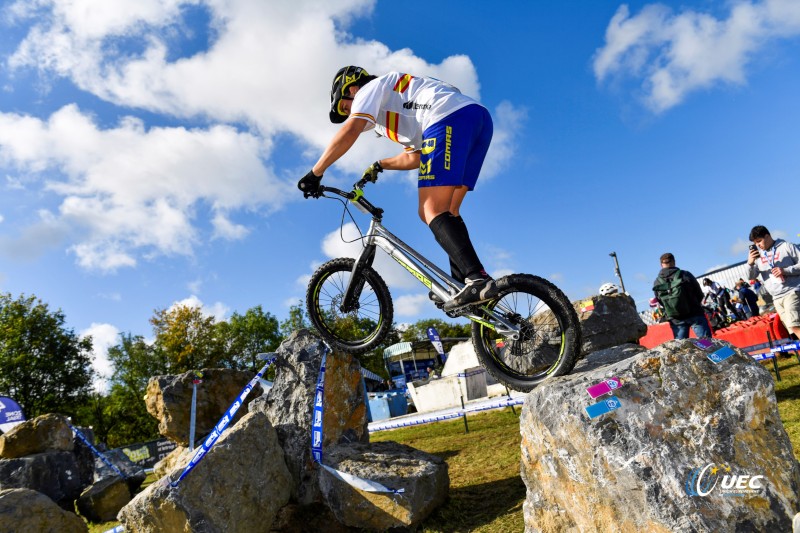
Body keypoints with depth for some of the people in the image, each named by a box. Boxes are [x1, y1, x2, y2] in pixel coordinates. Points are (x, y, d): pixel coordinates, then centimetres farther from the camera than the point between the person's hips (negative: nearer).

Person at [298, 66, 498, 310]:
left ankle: (479, 280, -24)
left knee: (433, 213, -12)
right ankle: (462, 282, 2)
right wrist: (379, 165, 41)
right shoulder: (397, 104, 38)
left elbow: (349, 131, -5)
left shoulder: (371, 88, 13)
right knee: (446, 212, 10)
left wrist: (315, 173, -1)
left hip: (451, 118, -9)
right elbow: (414, 157, 39)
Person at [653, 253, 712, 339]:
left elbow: (660, 303, 4)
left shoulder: (657, 283, -5)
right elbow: (700, 294, 0)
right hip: (694, 314, -2)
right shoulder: (685, 275, -10)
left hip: (675, 320, 2)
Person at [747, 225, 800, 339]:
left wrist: (786, 271, -16)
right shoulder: (757, 255, 11)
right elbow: (751, 276, 7)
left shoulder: (786, 246, 0)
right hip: (777, 298, 5)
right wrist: (750, 264, -11)